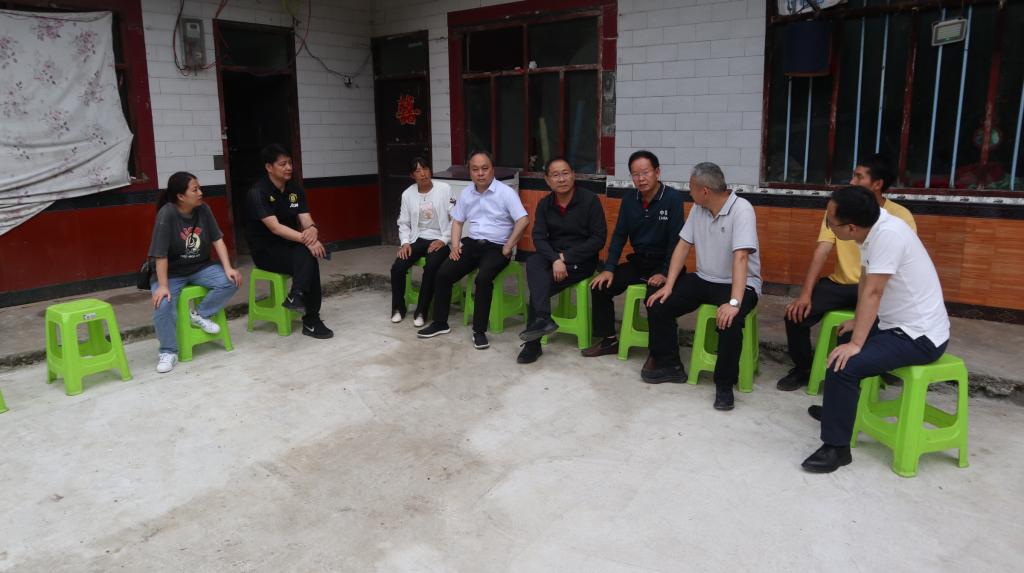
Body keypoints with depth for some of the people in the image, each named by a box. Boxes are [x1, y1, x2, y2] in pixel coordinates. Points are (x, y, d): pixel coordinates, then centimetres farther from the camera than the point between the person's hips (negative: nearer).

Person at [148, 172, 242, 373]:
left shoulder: (203, 209, -7)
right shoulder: (167, 214, -22)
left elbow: (217, 240, -3)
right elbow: (160, 254, -22)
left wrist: (228, 268, -15)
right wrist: (163, 286, -26)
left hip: (201, 268, 4)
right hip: (171, 273, -4)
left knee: (231, 281, -20)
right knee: (162, 305, -28)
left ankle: (200, 314, 1)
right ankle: (168, 352, -6)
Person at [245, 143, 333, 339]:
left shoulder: (295, 189, 4)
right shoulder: (258, 192, -16)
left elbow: (306, 220, -4)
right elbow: (275, 227, -26)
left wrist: (312, 230, -30)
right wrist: (305, 239, -38)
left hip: (289, 245, 6)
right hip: (266, 251, -5)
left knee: (308, 255, -28)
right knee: (309, 258, -28)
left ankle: (297, 296, -34)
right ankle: (311, 321, -27)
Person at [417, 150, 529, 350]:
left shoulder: (505, 192, -8)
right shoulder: (466, 194, 10)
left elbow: (523, 220, -15)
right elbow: (457, 221, 19)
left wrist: (508, 247, -16)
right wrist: (455, 244, 3)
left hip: (496, 246, -5)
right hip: (472, 243, 6)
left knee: (483, 279, -32)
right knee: (443, 274, -11)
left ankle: (479, 331, -20)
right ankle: (440, 323, 4)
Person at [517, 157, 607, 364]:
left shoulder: (590, 200, -9)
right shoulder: (544, 204, 5)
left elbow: (599, 238, -12)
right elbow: (538, 237, -4)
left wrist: (566, 257, -17)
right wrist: (555, 259, -23)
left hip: (581, 260, -4)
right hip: (552, 256, 4)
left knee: (539, 283, -23)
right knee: (532, 263, -30)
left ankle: (533, 343, -14)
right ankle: (543, 319, -40)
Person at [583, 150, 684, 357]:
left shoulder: (673, 198, -13)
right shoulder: (629, 200, 4)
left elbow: (676, 239, -17)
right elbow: (619, 235, 6)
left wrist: (665, 274, -23)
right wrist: (609, 268, -4)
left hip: (663, 263, -6)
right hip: (638, 262, 6)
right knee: (600, 286, -7)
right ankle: (608, 340, 7)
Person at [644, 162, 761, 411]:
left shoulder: (741, 209, -21)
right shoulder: (698, 208, 1)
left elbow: (740, 257, -30)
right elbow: (683, 245, 5)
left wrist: (734, 302, -39)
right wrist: (669, 285, -5)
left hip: (738, 284, -7)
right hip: (703, 279, 7)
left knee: (729, 321, -35)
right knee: (658, 305, -6)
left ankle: (724, 384, -13)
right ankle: (669, 365, 11)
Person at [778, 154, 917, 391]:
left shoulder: (900, 216, -6)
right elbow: (822, 251, -8)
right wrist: (806, 293, -18)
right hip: (840, 284, 2)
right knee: (796, 313, -18)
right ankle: (802, 369, 8)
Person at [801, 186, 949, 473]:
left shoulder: (888, 234, -28)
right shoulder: (873, 226, -2)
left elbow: (872, 293, -30)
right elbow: (865, 280, 9)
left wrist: (856, 344, -29)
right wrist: (856, 323, 14)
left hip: (919, 337, -10)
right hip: (900, 324, 10)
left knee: (844, 364, -24)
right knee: (844, 337, 28)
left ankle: (836, 448, -9)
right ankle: (838, 405, 45)